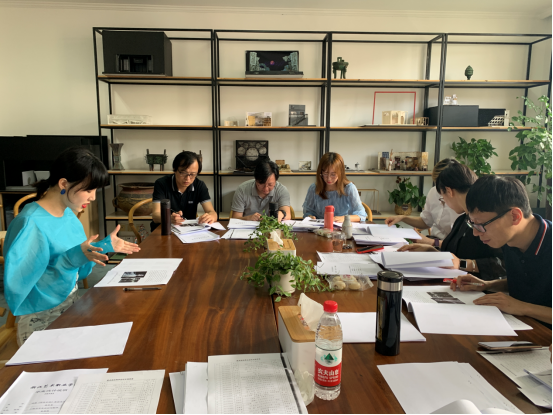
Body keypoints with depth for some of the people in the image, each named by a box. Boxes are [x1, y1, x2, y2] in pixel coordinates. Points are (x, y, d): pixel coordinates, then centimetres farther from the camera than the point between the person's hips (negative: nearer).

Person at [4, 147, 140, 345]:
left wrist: (105, 246, 3)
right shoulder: (30, 224, -22)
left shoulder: (68, 214, 4)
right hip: (42, 323, -7)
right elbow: (19, 285, -25)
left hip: (72, 307, 8)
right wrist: (71, 259, -32)